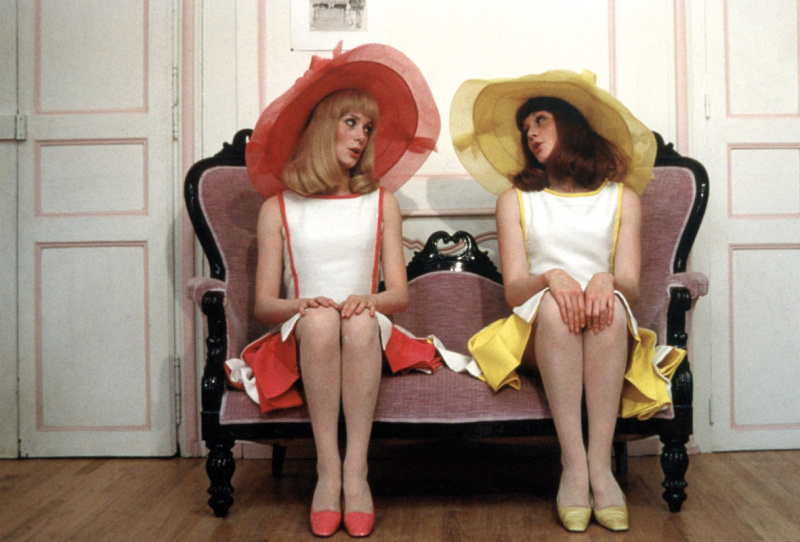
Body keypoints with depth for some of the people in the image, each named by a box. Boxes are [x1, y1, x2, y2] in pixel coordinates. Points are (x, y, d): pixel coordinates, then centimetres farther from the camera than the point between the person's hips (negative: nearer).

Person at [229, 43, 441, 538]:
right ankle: (328, 471, -32)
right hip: (301, 340, -1)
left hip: (368, 334, 1)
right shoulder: (279, 207, 11)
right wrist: (300, 304, -18)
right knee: (320, 319, -35)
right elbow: (264, 303, 5)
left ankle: (356, 470, -33)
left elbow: (400, 294, 8)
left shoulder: (380, 203, 15)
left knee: (359, 320, -34)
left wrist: (369, 300, -15)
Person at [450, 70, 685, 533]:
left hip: (607, 337, 0)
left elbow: (631, 286, 2)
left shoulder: (622, 196, 15)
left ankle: (600, 464, -35)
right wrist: (550, 278, -21)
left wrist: (606, 280, -22)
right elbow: (513, 288, 2)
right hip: (538, 333, 0)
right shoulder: (516, 198, 16)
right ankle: (574, 465, -36)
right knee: (553, 304, -34)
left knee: (611, 303, -33)